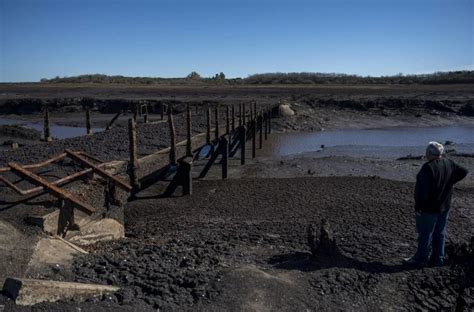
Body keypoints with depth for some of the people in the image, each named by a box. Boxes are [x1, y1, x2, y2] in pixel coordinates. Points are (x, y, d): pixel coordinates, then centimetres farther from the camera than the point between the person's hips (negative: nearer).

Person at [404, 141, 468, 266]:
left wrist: (418, 206, -18)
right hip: (445, 206, 8)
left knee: (425, 234, 4)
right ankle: (438, 258, 25)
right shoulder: (449, 164, 1)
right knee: (440, 233, 16)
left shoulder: (428, 168, -24)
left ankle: (421, 258, 15)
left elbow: (422, 190, -26)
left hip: (429, 208, -8)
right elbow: (463, 172, 17)